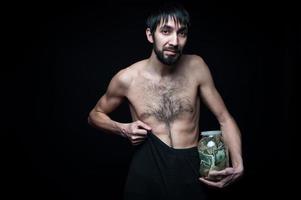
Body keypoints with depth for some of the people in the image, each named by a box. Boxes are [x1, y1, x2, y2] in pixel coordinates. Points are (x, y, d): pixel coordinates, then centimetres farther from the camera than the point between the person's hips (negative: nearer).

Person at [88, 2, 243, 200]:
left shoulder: (196, 67, -6)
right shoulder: (127, 79, -8)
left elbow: (224, 119, 1)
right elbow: (95, 115, 10)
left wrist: (238, 165, -14)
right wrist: (122, 129, -10)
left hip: (192, 171, 1)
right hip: (148, 170, -1)